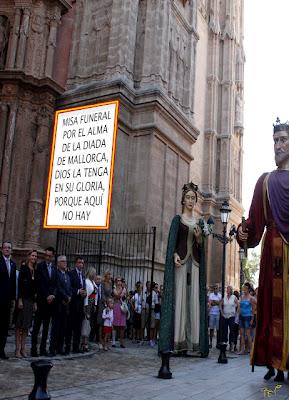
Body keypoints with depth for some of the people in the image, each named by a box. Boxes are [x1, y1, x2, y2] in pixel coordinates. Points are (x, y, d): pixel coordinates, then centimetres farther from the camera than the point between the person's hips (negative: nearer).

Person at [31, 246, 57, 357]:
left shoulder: (54, 268, 12)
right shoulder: (40, 266, -2)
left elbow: (56, 284, 11)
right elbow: (39, 283, -8)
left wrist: (53, 295, -5)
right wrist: (46, 296, -11)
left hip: (51, 300, 5)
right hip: (41, 300, -5)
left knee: (46, 326, 7)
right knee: (37, 325, -2)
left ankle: (43, 348, 12)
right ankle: (33, 348, 3)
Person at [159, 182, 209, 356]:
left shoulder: (198, 222, 17)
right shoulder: (177, 219, 7)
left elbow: (200, 246, 14)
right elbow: (172, 241, -2)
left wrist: (199, 237, -7)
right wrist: (175, 255, -20)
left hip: (194, 263, 3)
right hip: (180, 261, -3)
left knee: (194, 299, -2)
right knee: (179, 298, -8)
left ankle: (193, 340, -1)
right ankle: (178, 341, -7)